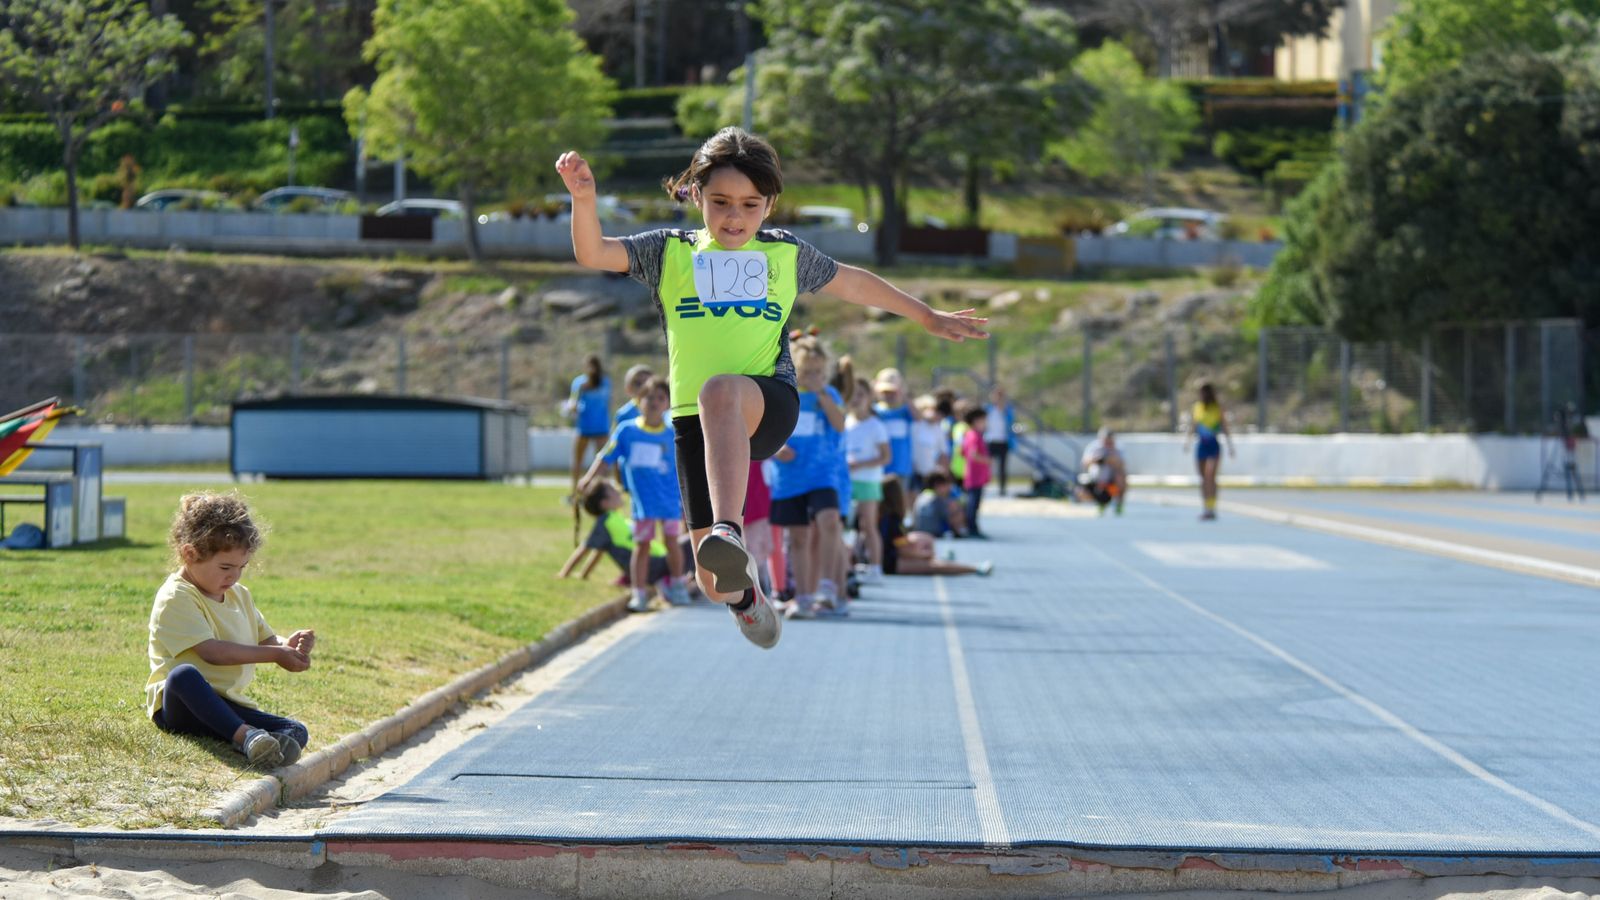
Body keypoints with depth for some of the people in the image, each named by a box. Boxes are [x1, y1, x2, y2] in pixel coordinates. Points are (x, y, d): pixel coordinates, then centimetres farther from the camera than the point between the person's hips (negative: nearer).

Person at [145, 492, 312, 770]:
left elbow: (266, 640, 23)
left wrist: (290, 644, -3)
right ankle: (245, 736, -56)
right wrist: (276, 655, -20)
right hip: (177, 705, -7)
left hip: (227, 705, 7)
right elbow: (211, 651, -19)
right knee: (184, 674, -42)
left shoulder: (240, 595, 18)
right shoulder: (175, 598, -9)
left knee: (297, 733, -17)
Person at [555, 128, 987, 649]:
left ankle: (728, 530, -55)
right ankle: (743, 586, 37)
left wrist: (929, 319, 38)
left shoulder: (787, 255, 15)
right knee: (714, 583, -3)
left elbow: (853, 283, 30)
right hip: (695, 420, 2)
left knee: (720, 390, -40)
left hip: (769, 405, -2)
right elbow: (592, 254, -1)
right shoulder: (670, 253, 11)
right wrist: (583, 198, -20)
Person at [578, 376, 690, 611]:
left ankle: (677, 587, 22)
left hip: (670, 500, 0)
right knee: (642, 546, 2)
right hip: (642, 501, 0)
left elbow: (681, 471, 6)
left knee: (672, 543, 3)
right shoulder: (627, 431, -1)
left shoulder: (672, 435, 0)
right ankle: (639, 594, 8)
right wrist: (589, 478, -5)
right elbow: (606, 457, 4)